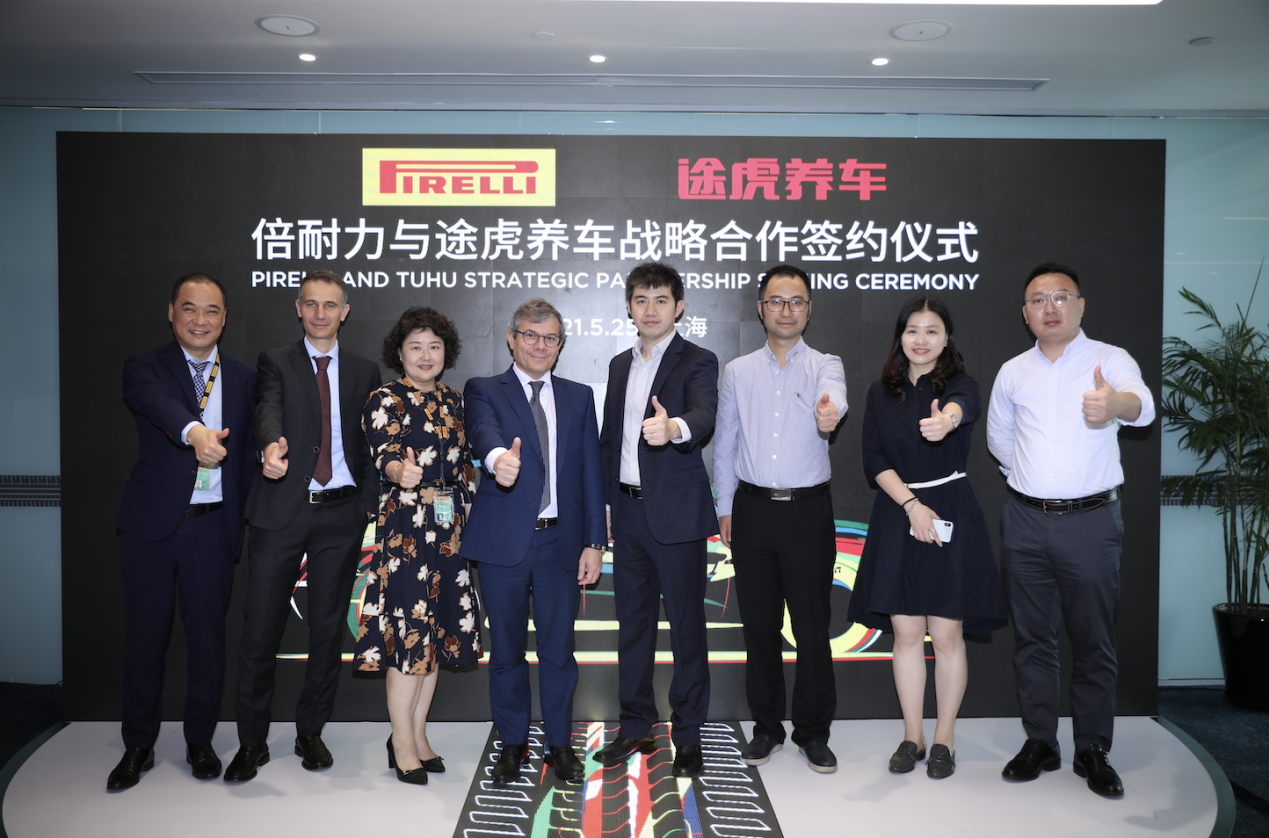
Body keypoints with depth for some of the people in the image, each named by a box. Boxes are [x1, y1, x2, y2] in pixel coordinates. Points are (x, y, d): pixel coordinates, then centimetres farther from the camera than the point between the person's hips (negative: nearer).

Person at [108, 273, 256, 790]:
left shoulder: (244, 378, 9)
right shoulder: (144, 367, 0)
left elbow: (248, 452, 9)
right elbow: (157, 401, -23)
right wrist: (194, 431, -44)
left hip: (213, 525, 1)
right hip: (151, 524, -1)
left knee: (208, 637, 7)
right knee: (145, 637, 7)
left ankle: (200, 742, 25)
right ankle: (138, 747, 24)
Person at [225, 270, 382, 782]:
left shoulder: (365, 372, 12)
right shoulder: (276, 362, 5)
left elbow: (371, 442, 10)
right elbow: (268, 411, -15)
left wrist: (370, 500, -2)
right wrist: (271, 447, -37)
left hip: (342, 514, 2)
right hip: (282, 510, -2)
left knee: (328, 627, 9)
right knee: (260, 627, 1)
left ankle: (310, 732, 24)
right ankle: (252, 741, 16)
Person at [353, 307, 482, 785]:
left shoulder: (453, 401, 14)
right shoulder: (385, 400, -3)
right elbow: (385, 455, -19)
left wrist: (470, 520, 9)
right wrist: (400, 472, -42)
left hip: (451, 528, 6)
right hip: (405, 525, -6)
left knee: (437, 629, 8)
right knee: (408, 629, -6)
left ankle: (417, 734, 20)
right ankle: (403, 743, 6)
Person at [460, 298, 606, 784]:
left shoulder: (578, 397, 12)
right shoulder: (484, 391, 4)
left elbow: (591, 472, 8)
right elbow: (482, 430, -20)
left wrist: (593, 543, 2)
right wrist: (498, 457, -44)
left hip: (560, 542, 2)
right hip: (503, 542, -1)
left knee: (558, 649, 7)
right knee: (507, 649, 10)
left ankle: (560, 744, 24)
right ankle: (513, 744, 26)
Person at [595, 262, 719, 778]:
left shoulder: (697, 363, -6)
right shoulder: (620, 365, 14)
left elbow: (704, 415, -26)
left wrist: (673, 427, -49)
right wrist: (603, 504, 11)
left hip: (676, 513, -6)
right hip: (627, 511, 6)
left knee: (686, 624, 2)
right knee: (632, 622, 14)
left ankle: (688, 735, 16)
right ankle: (635, 728, 28)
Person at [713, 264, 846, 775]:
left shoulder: (824, 366, 2)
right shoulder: (738, 372, 9)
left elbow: (833, 397, -23)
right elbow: (724, 443, 13)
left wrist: (829, 414, -47)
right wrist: (725, 508, 9)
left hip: (808, 508, -2)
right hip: (753, 508, 2)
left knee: (812, 624, 2)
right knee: (759, 623, 9)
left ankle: (814, 732, 19)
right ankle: (767, 727, 25)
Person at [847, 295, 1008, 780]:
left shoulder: (959, 383, -3)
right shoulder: (881, 393, 8)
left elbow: (965, 405, -29)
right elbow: (874, 458, 0)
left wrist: (947, 418, -54)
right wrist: (911, 504, -14)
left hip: (950, 516, -2)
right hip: (896, 517, 3)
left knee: (947, 633, 2)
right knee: (905, 631, 6)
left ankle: (944, 738, 18)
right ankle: (912, 736, 20)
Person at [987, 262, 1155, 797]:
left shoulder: (1110, 360, -3)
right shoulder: (1013, 372, 8)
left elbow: (1143, 405, -26)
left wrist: (1116, 403, -48)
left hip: (1091, 521, -3)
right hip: (1025, 522, 3)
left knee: (1094, 642, 4)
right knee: (1033, 638, 10)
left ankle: (1093, 750, 18)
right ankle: (1039, 743, 22)